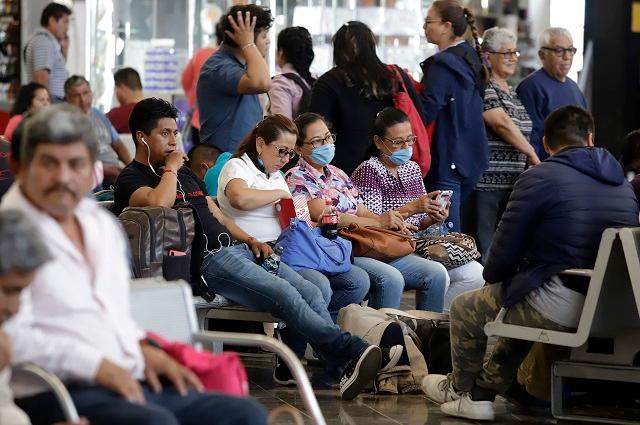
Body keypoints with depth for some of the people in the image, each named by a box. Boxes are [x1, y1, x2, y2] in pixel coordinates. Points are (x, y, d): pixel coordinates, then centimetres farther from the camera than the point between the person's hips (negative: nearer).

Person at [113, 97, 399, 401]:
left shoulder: (186, 174, 30)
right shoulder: (131, 178, 2)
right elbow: (159, 203, -22)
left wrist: (250, 241, 11)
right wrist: (170, 169, -4)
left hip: (236, 249, 9)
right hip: (205, 261, -9)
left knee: (311, 293, -13)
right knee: (283, 294, -29)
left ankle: (346, 368, -26)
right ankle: (350, 352, -36)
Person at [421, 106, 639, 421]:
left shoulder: (539, 178, -7)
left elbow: (505, 251, -4)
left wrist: (491, 277, 20)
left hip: (559, 307, -7)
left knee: (464, 309, 20)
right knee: (519, 304, 36)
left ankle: (460, 388, 41)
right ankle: (482, 392, 35)